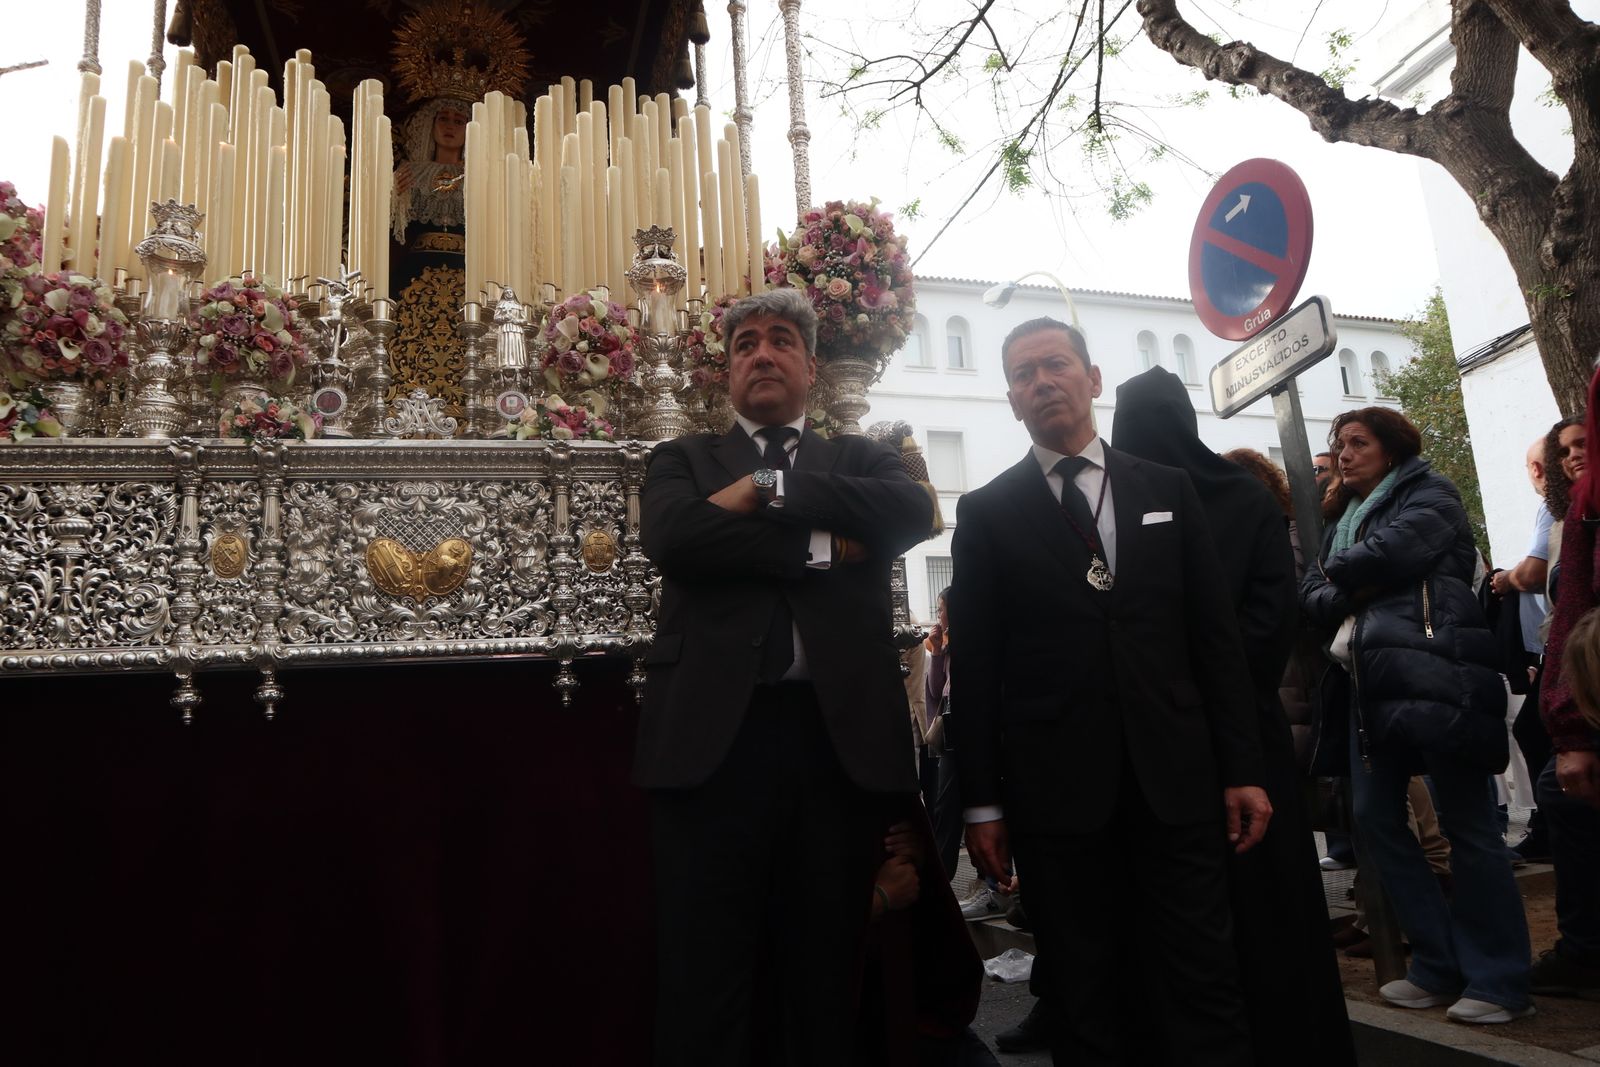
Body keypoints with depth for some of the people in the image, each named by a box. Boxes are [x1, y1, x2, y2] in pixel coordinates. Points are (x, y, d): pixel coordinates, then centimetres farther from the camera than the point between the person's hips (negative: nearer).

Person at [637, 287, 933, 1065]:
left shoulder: (861, 459, 18)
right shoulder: (684, 459, 15)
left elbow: (912, 511, -5)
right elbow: (671, 536, -7)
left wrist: (769, 488, -6)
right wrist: (820, 547, -6)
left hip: (840, 738, 2)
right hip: (714, 737, -1)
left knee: (824, 985, 11)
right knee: (702, 986, 3)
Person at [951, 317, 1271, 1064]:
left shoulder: (1167, 490, 11)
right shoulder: (986, 512, 5)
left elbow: (1215, 636, 9)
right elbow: (976, 665, 1)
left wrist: (1243, 768, 4)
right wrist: (981, 801, -2)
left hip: (1176, 778, 2)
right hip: (1056, 788, -1)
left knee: (1204, 982, 4)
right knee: (1085, 999, 9)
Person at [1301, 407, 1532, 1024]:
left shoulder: (1429, 494, 6)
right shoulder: (1344, 522, 25)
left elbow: (1395, 550, -13)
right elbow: (1312, 595, 15)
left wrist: (1340, 573, 5)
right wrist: (1351, 594, -5)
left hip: (1433, 672, -7)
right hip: (1371, 682, 7)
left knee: (1466, 822, -4)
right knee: (1376, 818, 3)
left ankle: (1499, 980, 5)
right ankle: (1440, 966, 15)